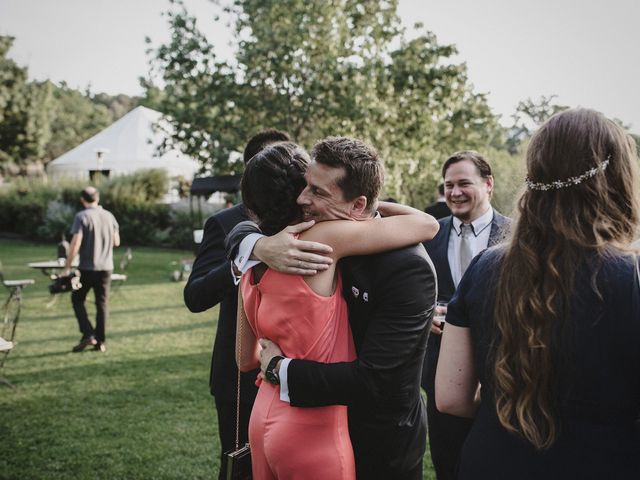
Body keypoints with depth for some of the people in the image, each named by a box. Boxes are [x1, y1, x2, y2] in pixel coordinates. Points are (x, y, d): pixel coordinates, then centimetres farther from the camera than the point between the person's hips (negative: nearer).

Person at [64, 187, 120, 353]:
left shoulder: (82, 217, -10)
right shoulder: (109, 216, 4)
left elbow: (75, 243, -16)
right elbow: (116, 242, 11)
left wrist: (67, 267, -12)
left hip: (87, 268, -4)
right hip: (106, 267, 4)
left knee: (77, 300, 12)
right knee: (102, 303, 10)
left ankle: (88, 335, -1)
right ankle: (100, 342, 11)